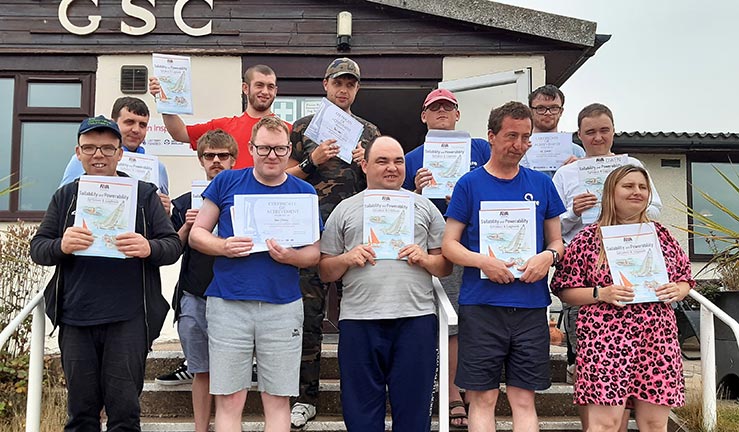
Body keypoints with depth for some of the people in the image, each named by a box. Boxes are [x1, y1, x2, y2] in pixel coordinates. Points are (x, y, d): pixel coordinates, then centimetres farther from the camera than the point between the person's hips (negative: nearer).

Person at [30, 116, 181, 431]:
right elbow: (37, 248, 7)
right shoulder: (65, 196, 12)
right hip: (75, 321, 3)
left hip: (128, 319, -2)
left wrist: (149, 248, -21)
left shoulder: (144, 194, 5)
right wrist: (60, 246, -16)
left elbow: (173, 245, 1)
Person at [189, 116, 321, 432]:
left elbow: (314, 252, 8)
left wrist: (289, 256, -13)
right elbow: (196, 234, 7)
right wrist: (224, 246, -13)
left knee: (278, 401, 6)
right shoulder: (226, 182, 5)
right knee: (229, 400, 3)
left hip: (283, 308, 1)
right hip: (228, 305, 0)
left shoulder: (304, 192, 7)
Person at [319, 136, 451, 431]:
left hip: (416, 318, 0)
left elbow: (446, 266, 13)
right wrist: (348, 258, -9)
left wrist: (425, 259, -7)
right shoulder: (345, 210, 12)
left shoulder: (424, 207, 14)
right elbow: (325, 272, 10)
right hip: (359, 320, 0)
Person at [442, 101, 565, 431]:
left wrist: (548, 256, -8)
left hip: (531, 307, 2)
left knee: (524, 399, 6)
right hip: (481, 306, -2)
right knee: (482, 398, 2)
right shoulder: (470, 184, 3)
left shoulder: (541, 184, 11)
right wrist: (484, 262, -16)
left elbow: (557, 240, 15)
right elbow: (449, 244, 2)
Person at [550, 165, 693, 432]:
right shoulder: (588, 238, 1)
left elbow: (685, 280, 21)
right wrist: (601, 294, -14)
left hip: (658, 339, 4)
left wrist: (677, 290, -1)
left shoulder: (662, 236, 13)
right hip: (605, 339, -4)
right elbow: (565, 290, 1)